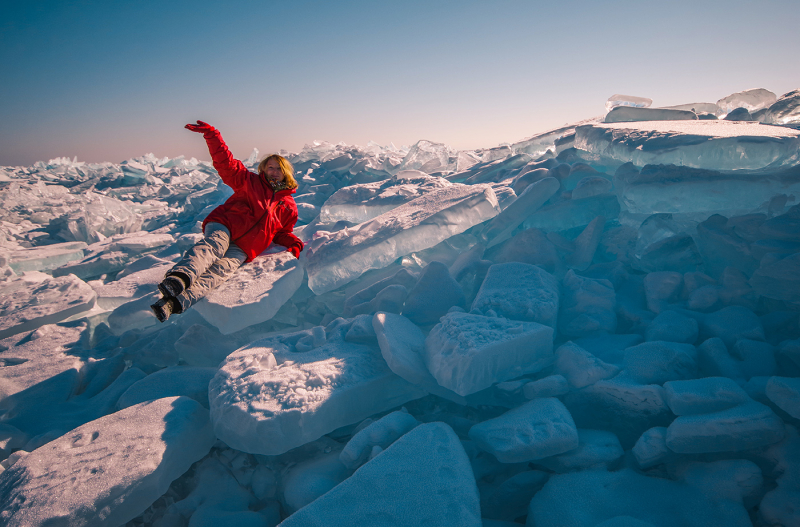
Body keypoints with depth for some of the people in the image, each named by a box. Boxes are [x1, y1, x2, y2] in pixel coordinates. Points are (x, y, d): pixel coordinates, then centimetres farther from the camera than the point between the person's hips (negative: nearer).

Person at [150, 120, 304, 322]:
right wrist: (211, 134, 0)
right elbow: (226, 162, 12)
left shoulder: (289, 206, 25)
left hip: (242, 250, 0)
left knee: (220, 271, -31)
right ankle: (180, 276, -65)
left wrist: (294, 244, 5)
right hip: (223, 228, 0)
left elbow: (282, 233, 29)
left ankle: (172, 304, -54)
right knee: (214, 245, -38)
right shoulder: (250, 181, 20)